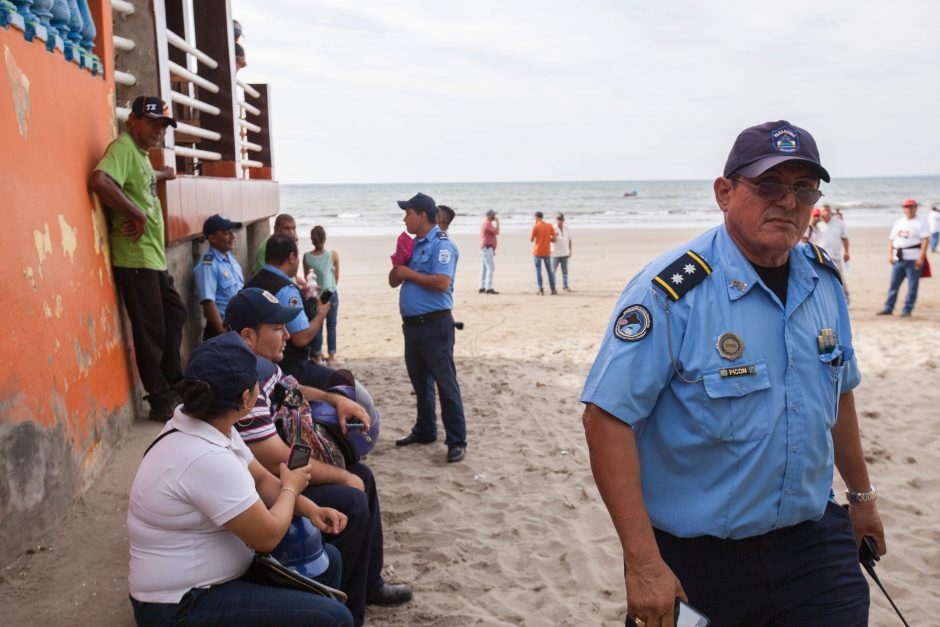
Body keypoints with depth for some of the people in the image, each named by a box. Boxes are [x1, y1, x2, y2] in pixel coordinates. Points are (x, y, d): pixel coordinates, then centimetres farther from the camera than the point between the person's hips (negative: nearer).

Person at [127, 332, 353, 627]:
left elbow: (260, 478, 10)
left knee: (326, 560, 14)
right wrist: (290, 487, -4)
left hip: (199, 578, 10)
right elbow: (269, 536, -22)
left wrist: (309, 508, -6)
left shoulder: (209, 426, -1)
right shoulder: (207, 460, -31)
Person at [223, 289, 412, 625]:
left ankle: (368, 582, 24)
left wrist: (335, 399, 4)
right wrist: (344, 477, -16)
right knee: (351, 504, -17)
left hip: (275, 470, 11)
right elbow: (282, 463, -29)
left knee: (362, 476, 11)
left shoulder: (261, 363, 0)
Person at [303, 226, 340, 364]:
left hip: (314, 295, 1)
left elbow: (306, 278, 3)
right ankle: (331, 355, 18)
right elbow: (337, 277, 1)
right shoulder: (333, 255, -11)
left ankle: (317, 355, 17)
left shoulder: (306, 257, -8)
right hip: (331, 294, -1)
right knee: (331, 325, 12)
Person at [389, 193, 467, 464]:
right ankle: (424, 430, 32)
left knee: (445, 383, -4)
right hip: (412, 324, 9)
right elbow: (394, 282, 19)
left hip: (435, 324, -9)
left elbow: (442, 282, -24)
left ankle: (457, 441, 2)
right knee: (420, 381, 18)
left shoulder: (441, 245, -11)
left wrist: (409, 273, -14)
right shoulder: (413, 245, 17)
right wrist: (397, 266, -3)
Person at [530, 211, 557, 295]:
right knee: (549, 270, 13)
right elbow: (554, 239, 2)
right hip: (547, 252, 3)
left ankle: (541, 290, -2)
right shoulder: (549, 226, 3)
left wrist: (530, 237, 13)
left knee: (538, 270, 2)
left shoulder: (535, 226, -8)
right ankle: (553, 289, 13)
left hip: (537, 252, -3)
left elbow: (531, 239, -7)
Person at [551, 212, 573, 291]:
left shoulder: (567, 229, 8)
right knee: (553, 271, -1)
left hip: (565, 253, 5)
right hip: (555, 253, -5)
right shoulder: (553, 229, -7)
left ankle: (565, 286, 15)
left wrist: (570, 251, 13)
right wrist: (554, 237, -34)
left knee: (565, 270, 8)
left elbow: (569, 240, 15)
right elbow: (551, 240, -14)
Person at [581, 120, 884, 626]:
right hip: (694, 556, -5)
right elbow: (606, 417, -24)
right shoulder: (672, 292, -21)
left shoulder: (824, 280, 1)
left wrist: (861, 494, 24)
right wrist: (643, 563, -25)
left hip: (812, 538, 5)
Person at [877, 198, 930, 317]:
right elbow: (892, 240, 18)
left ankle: (907, 309, 5)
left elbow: (925, 240, -10)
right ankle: (888, 308, 13)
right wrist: (890, 255, 6)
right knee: (893, 284, 8)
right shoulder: (898, 222, 17)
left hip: (913, 259, -5)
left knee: (912, 286, -1)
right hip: (898, 258, 5)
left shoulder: (920, 223, -1)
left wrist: (921, 258, -18)